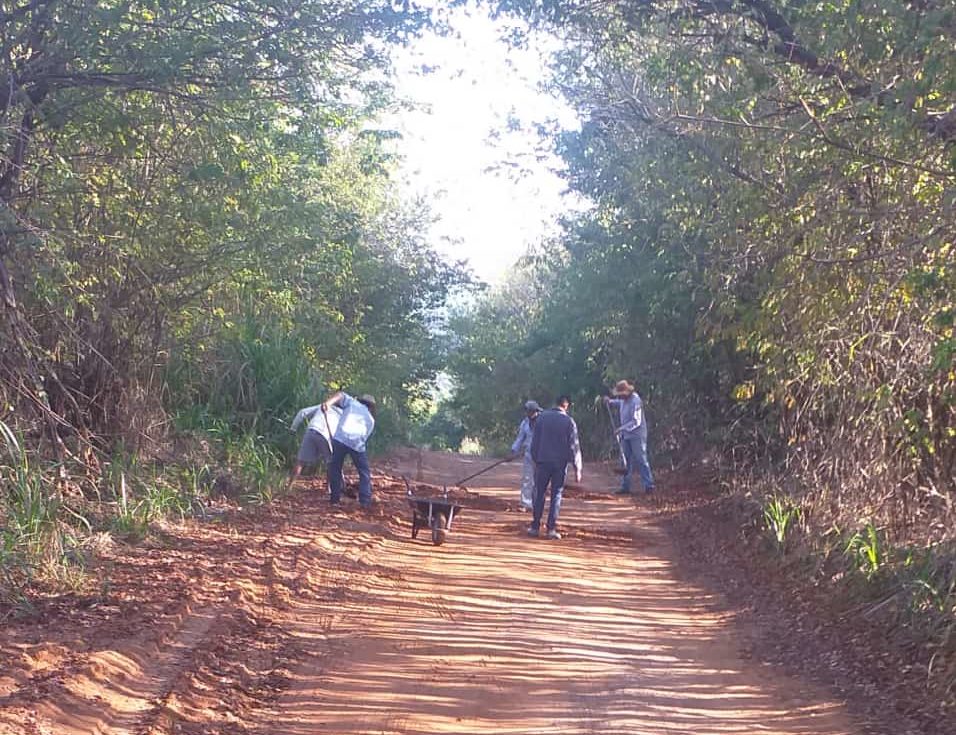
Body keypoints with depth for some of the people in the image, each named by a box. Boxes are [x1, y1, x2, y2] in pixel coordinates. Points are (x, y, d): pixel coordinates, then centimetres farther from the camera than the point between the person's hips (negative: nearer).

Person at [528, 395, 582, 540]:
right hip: (560, 463, -1)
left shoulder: (542, 417, 0)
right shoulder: (569, 422, -5)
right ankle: (551, 529, 1)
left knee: (539, 494, 10)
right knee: (556, 495, 5)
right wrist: (577, 468, 0)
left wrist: (535, 459, 13)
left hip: (542, 461, 1)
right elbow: (574, 446, -4)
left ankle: (535, 527, 10)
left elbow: (534, 441, 3)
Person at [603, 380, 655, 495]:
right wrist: (610, 401, 12)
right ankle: (625, 487, 15)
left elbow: (637, 422, -22)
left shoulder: (635, 401, -21)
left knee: (641, 461, -6)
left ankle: (649, 486, -1)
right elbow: (619, 403, 31)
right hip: (626, 436, 9)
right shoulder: (624, 399, 5)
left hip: (636, 436, -9)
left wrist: (622, 428, -21)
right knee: (627, 461, 10)